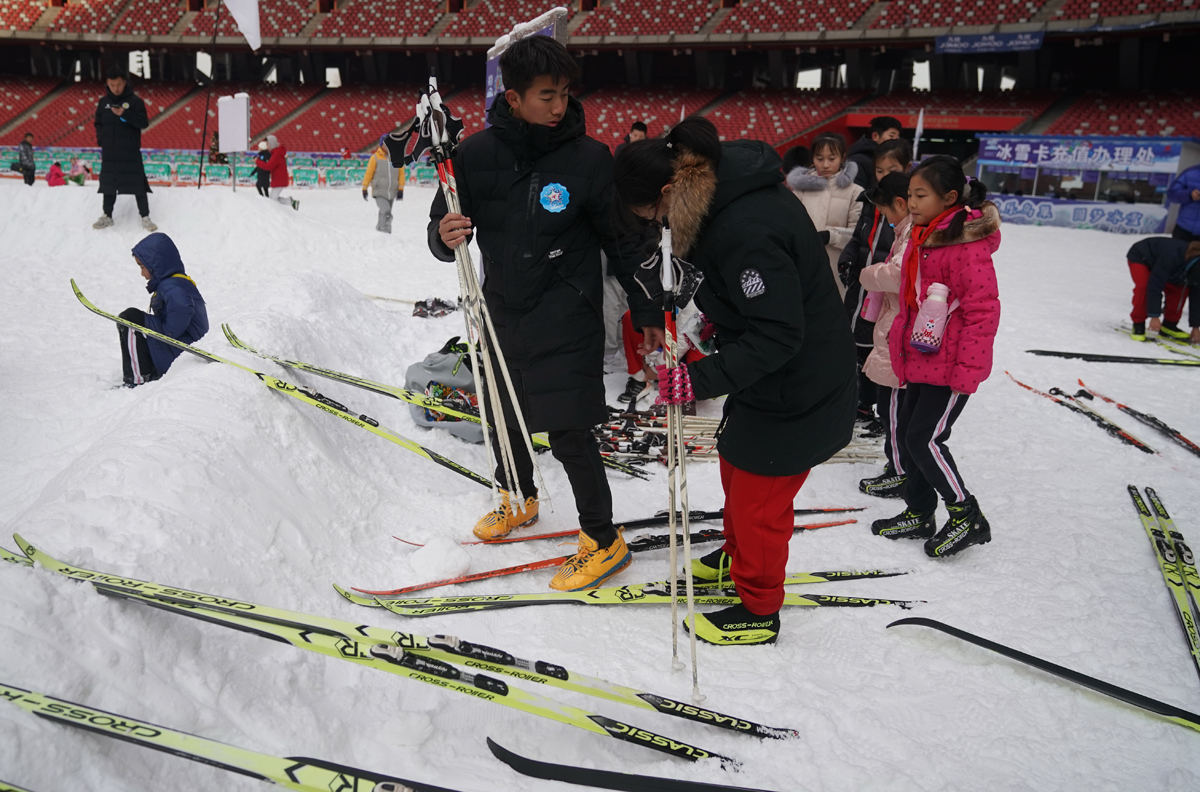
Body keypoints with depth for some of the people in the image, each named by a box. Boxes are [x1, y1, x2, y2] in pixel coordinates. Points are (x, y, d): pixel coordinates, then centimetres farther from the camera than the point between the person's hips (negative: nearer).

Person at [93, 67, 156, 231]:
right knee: (108, 184, 10)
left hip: (130, 152, -4)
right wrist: (101, 139, -1)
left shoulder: (134, 101, -4)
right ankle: (107, 216, 20)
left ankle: (145, 217, 2)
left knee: (137, 184, -5)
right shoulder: (103, 102, 7)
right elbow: (98, 123, 15)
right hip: (109, 152, 4)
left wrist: (125, 114, -21)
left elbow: (144, 123, -9)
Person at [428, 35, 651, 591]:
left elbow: (623, 242, -1)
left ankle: (603, 541, 17)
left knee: (568, 432, -3)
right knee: (504, 418, 20)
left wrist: (647, 315, -2)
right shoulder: (476, 154, -5)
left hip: (566, 321, -4)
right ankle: (518, 499, 49)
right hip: (501, 312, 4)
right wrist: (445, 236, -20)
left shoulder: (589, 158, -10)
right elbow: (443, 230, 4)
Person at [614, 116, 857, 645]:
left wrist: (700, 379, -34)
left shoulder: (748, 230, -34)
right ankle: (738, 557, 51)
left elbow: (777, 336, -31)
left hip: (795, 388, -10)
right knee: (736, 464, 26)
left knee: (759, 494, 6)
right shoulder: (720, 181, -3)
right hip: (765, 377, 10)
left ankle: (758, 611, 28)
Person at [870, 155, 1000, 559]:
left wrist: (967, 371, -21)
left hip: (950, 366, -9)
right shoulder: (921, 238, 10)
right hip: (919, 362, 9)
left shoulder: (967, 245, -20)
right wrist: (900, 347, 23)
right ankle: (919, 514, 28)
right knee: (907, 434, 13)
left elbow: (983, 310, -22)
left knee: (924, 438, -8)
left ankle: (967, 516, 10)